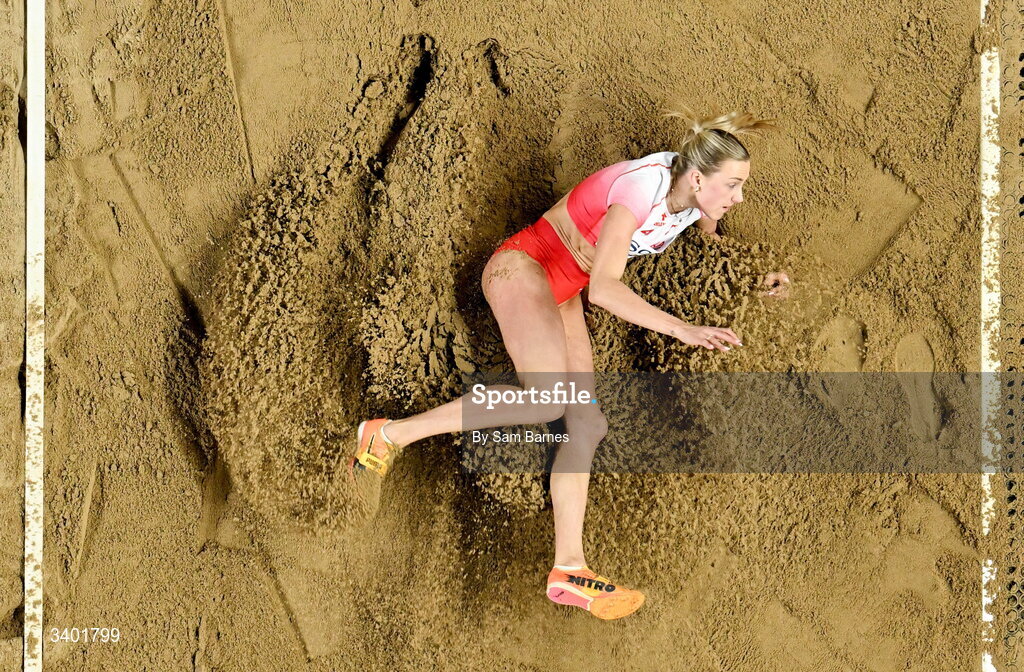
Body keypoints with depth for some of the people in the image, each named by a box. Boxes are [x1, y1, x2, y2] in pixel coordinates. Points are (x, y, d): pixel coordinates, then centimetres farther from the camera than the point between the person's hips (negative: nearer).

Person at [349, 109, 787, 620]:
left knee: (586, 425, -1)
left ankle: (568, 570, -1)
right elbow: (603, 287, -36)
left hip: (560, 290, 9)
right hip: (521, 268, -9)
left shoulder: (696, 197, -2)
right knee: (550, 399, -29)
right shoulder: (643, 188, -28)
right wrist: (682, 330, -42)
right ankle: (390, 433, -21)